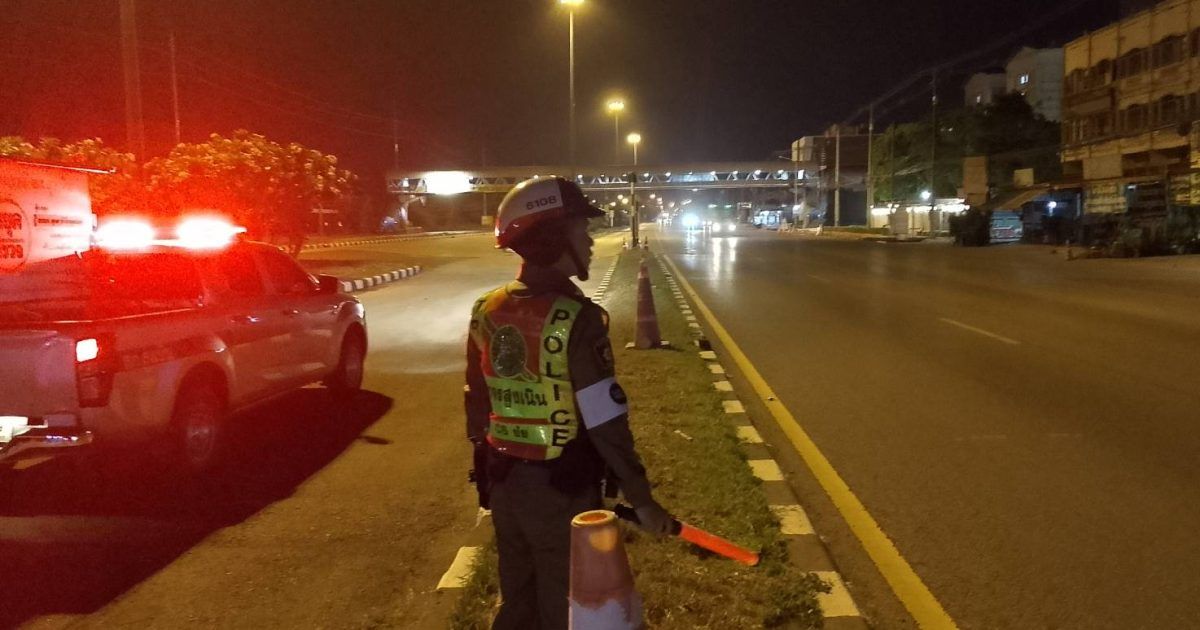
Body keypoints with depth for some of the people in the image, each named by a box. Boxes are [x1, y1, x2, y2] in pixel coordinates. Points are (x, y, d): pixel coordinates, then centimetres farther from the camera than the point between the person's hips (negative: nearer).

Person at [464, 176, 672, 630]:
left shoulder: (486, 313, 0)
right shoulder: (575, 319, -21)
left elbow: (477, 406, 8)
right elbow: (606, 424, -21)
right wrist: (641, 499, -12)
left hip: (505, 483, 6)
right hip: (562, 488, -6)